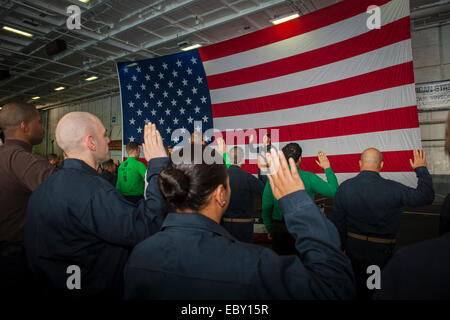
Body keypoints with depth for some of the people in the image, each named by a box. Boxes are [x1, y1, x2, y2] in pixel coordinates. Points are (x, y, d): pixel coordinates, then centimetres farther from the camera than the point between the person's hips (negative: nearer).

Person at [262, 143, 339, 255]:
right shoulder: (308, 177, -13)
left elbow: (266, 208, -1)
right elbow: (334, 191, -8)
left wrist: (270, 230, 13)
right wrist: (327, 168, 3)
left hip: (279, 229, 2)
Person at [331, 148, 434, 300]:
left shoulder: (344, 187, -11)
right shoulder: (393, 189, -20)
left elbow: (337, 222, -4)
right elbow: (426, 196, -4)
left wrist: (341, 247, 9)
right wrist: (421, 169, 8)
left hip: (352, 247, 2)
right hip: (381, 251, -2)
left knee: (355, 288, 21)